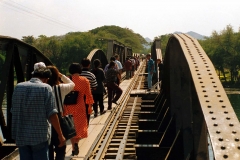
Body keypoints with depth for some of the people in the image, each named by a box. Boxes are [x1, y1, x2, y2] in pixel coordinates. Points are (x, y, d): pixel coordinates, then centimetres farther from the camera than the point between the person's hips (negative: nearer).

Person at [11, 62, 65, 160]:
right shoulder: (45, 88, -9)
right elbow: (51, 114, -13)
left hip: (21, 135, 5)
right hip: (39, 136, -4)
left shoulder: (18, 87, 5)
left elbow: (13, 111, 12)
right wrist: (60, 135, -6)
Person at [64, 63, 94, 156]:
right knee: (80, 126, 15)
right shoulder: (85, 81, -5)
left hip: (69, 107, 1)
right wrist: (90, 106, 8)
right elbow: (88, 95, -2)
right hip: (80, 107, -1)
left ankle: (74, 148, 11)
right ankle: (76, 142, -6)